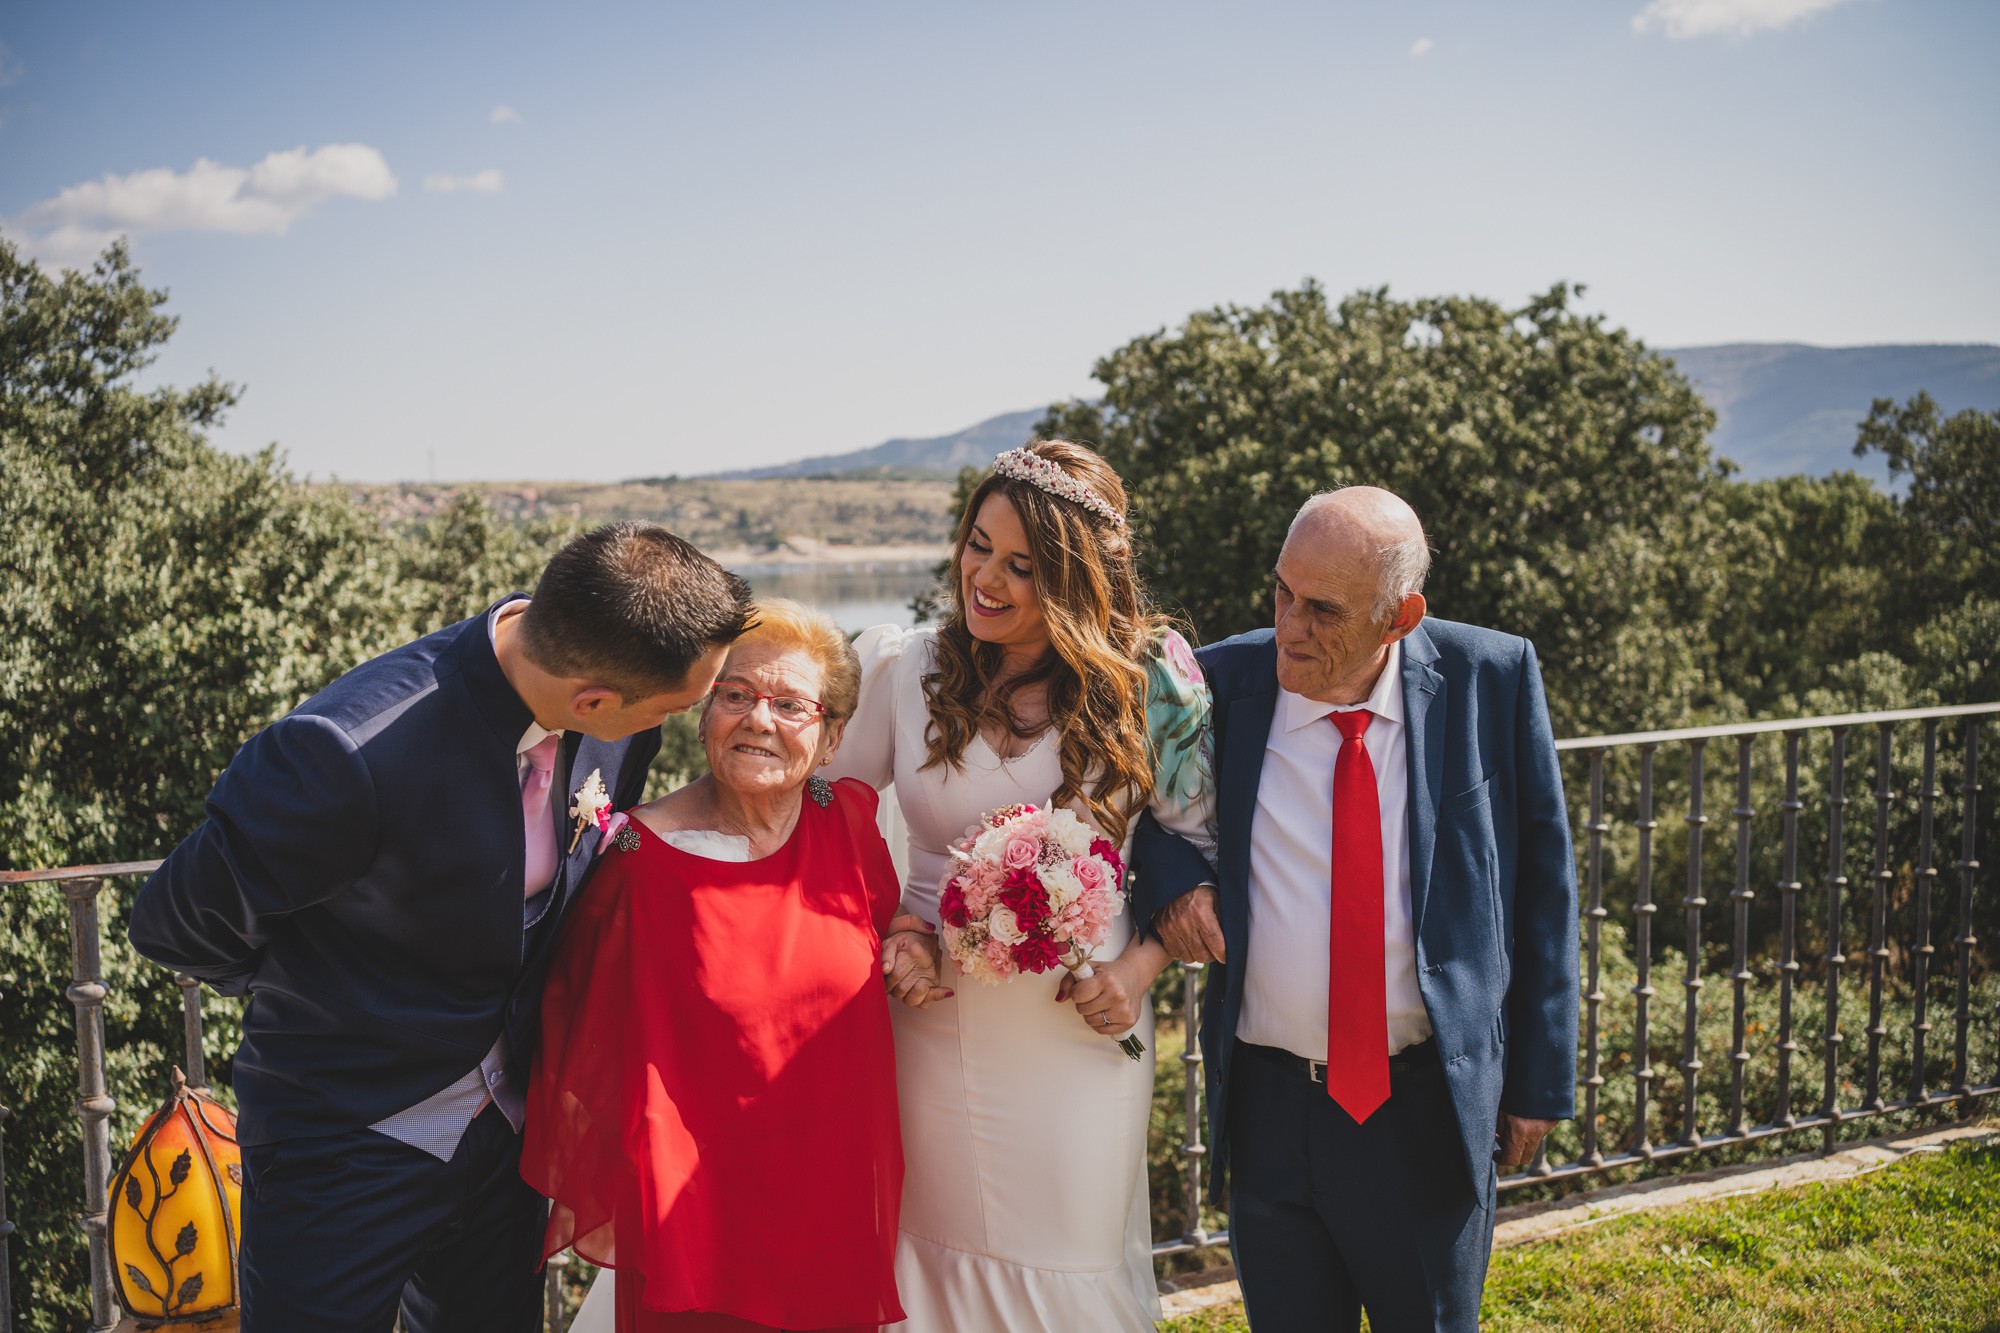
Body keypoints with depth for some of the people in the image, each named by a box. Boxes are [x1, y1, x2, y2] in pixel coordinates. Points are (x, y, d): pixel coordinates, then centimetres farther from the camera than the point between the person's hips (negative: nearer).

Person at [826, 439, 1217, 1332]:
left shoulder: (1143, 684, -5)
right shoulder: (902, 668, -2)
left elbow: (1201, 846, 1)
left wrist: (1140, 965, -11)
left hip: (1079, 1027, -1)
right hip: (933, 1019, 1)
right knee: (937, 1256, 11)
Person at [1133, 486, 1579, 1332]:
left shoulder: (1490, 680, -8)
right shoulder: (1223, 682, -7)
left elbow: (1542, 881, 0)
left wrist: (1539, 1077, 0)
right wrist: (1169, 873, -13)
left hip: (1429, 1110, -1)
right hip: (1264, 1108, 2)